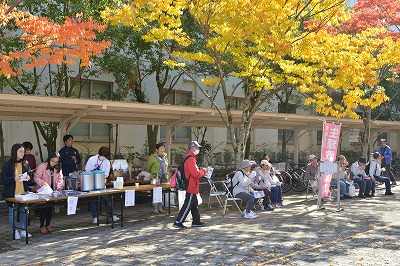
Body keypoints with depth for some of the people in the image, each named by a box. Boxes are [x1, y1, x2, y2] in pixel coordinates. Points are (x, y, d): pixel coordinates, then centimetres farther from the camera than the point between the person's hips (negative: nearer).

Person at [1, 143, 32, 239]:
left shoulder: (25, 163, 6)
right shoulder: (8, 164, -8)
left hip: (23, 192, 4)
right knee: (12, 212, 6)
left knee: (24, 211, 7)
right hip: (12, 193, -4)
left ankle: (23, 230, 19)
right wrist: (14, 179, -25)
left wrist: (28, 177, -5)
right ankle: (15, 231, 17)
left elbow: (29, 175, 18)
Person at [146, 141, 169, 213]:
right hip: (156, 179, -5)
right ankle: (155, 208, 4)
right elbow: (148, 168, 4)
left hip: (163, 179, 5)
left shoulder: (165, 157, 10)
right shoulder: (152, 157, -8)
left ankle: (160, 208, 18)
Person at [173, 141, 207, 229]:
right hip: (191, 186, -11)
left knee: (194, 205, 17)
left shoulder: (189, 157, 15)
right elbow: (196, 174, -25)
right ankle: (178, 222, -3)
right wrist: (204, 171, -8)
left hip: (191, 186, 11)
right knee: (188, 205, -6)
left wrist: (201, 171, 10)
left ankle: (196, 221, 25)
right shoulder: (191, 159, -20)